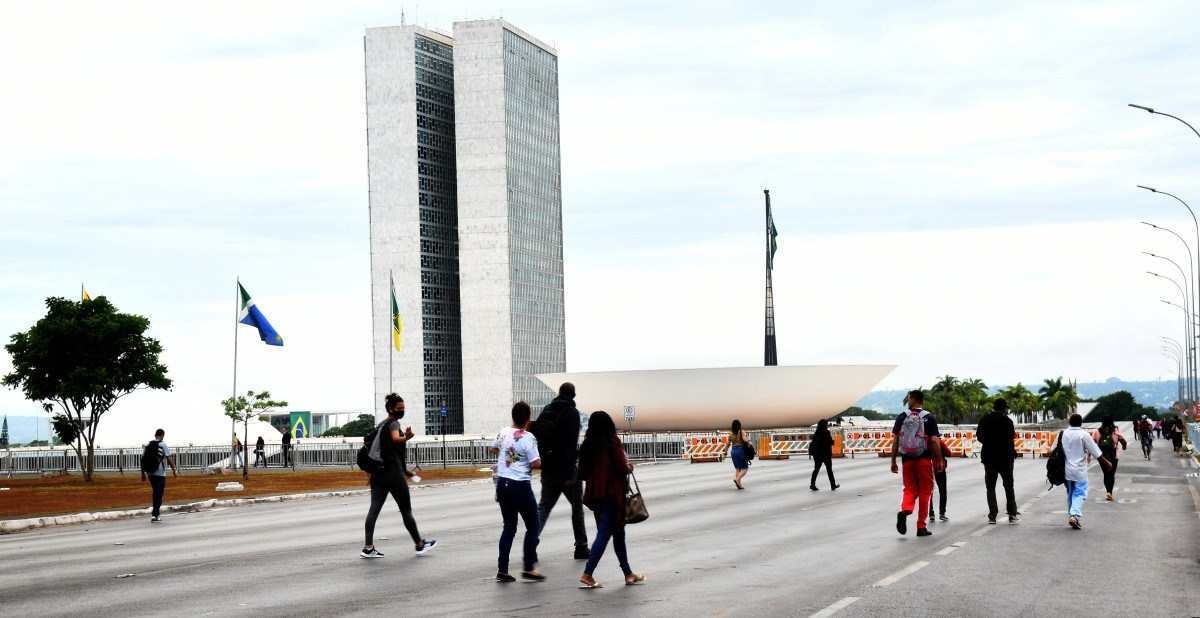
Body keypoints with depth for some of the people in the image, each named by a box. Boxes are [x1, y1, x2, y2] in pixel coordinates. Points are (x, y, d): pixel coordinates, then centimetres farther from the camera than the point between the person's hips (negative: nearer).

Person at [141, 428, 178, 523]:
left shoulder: (148, 446, 8)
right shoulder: (163, 445, -6)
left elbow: (144, 460, 9)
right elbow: (169, 459, -11)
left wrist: (143, 473, 15)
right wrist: (174, 470, -6)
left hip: (150, 473, 5)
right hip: (160, 473, -5)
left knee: (155, 493, 18)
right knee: (159, 494, -2)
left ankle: (155, 513, 21)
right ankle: (154, 515, -9)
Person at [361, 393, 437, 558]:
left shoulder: (382, 424, 18)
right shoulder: (393, 423, -8)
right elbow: (396, 438, -30)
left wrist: (404, 437, 32)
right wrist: (406, 438, -44)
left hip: (378, 473, 9)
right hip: (393, 473, -9)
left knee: (374, 509, 1)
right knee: (406, 510, 1)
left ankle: (368, 548, -5)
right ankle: (419, 544, 11)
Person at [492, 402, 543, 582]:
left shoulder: (503, 432, 3)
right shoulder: (528, 438, -15)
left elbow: (494, 448, 23)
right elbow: (536, 464, -17)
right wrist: (538, 458, 3)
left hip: (502, 484, 6)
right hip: (520, 486, -6)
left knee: (509, 527, 14)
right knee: (533, 526, 8)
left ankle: (502, 570, 9)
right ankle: (529, 568, 5)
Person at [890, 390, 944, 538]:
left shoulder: (901, 417, 2)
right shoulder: (929, 418, -2)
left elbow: (895, 440, 1)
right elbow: (934, 441, -7)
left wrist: (893, 461, 6)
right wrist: (939, 460, -1)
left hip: (907, 459, 1)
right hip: (924, 459, -1)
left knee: (910, 489, 11)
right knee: (925, 492, 8)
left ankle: (904, 510, -20)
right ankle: (921, 527, 9)